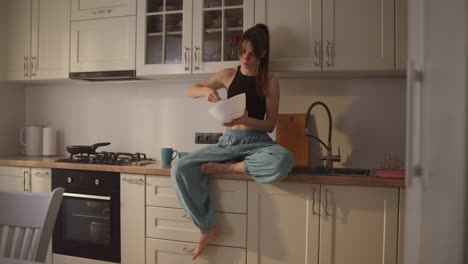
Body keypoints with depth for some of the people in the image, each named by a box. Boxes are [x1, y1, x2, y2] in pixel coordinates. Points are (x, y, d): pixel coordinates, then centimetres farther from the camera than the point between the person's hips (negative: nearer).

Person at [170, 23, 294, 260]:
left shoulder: (270, 82, 0)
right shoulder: (228, 75, 7)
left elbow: (270, 124, -2)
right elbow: (189, 91, 13)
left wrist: (245, 120, -22)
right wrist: (206, 90, -11)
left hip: (257, 143, -2)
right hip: (228, 141, 2)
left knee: (284, 160, -39)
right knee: (180, 169, -21)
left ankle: (228, 168, -16)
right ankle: (208, 227, -9)